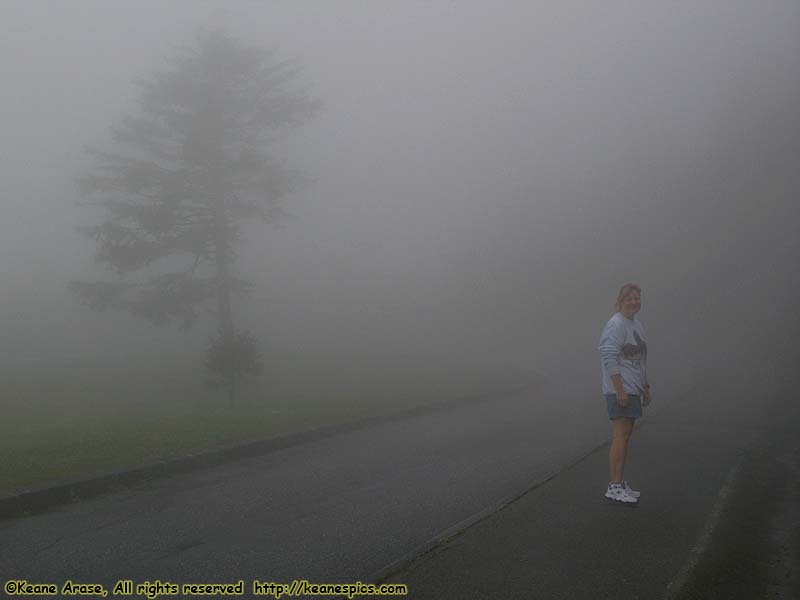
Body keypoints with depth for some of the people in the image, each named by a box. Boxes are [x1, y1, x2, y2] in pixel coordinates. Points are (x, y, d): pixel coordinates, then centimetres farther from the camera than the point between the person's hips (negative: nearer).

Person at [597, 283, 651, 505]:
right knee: (621, 436, -12)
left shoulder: (636, 325, 18)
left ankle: (619, 483, 18)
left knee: (625, 435, 11)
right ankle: (614, 487, -10)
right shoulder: (615, 325, -12)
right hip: (619, 390, -9)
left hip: (632, 389, 10)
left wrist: (645, 387, 24)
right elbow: (609, 358, -19)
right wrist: (619, 390, -22)